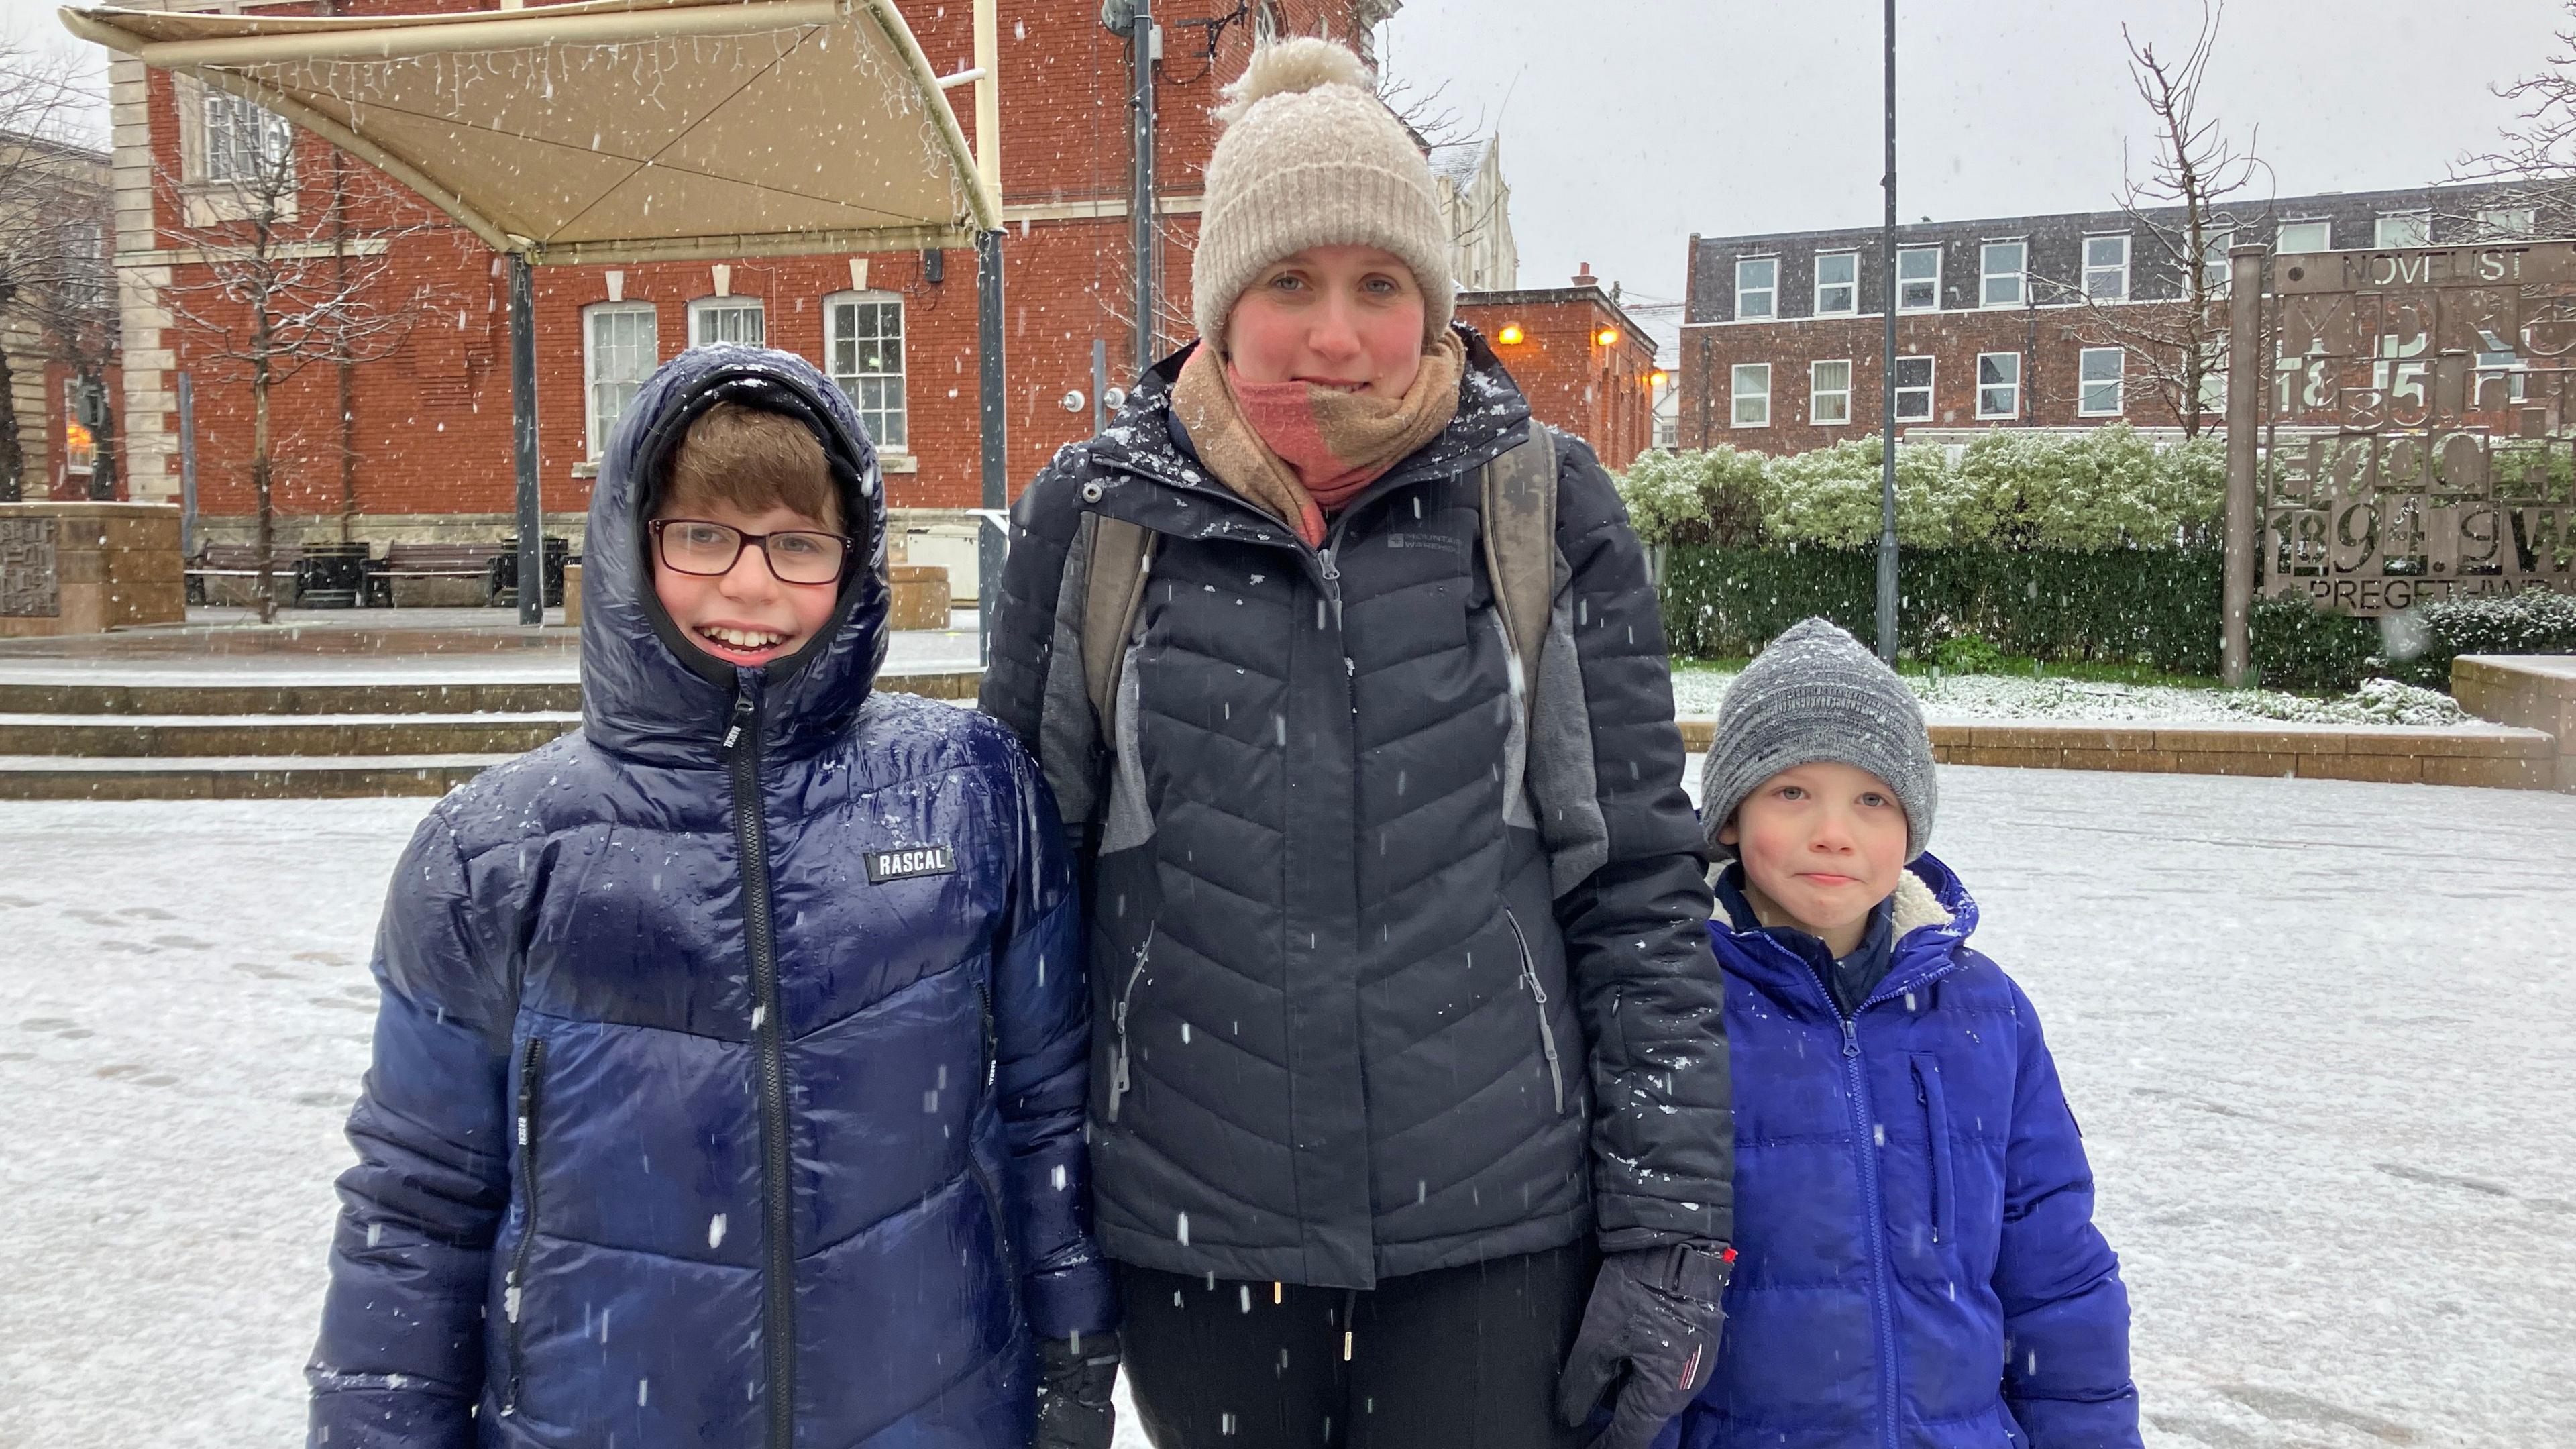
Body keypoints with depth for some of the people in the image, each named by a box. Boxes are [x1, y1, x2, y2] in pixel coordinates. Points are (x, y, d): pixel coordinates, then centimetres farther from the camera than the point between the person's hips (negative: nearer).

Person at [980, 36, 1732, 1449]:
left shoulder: (1545, 506, -3)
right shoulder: (1094, 515, -3)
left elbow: (1643, 888, -1)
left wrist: (1669, 1229, -2)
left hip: (1497, 1232, 0)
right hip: (1193, 1238, 1)